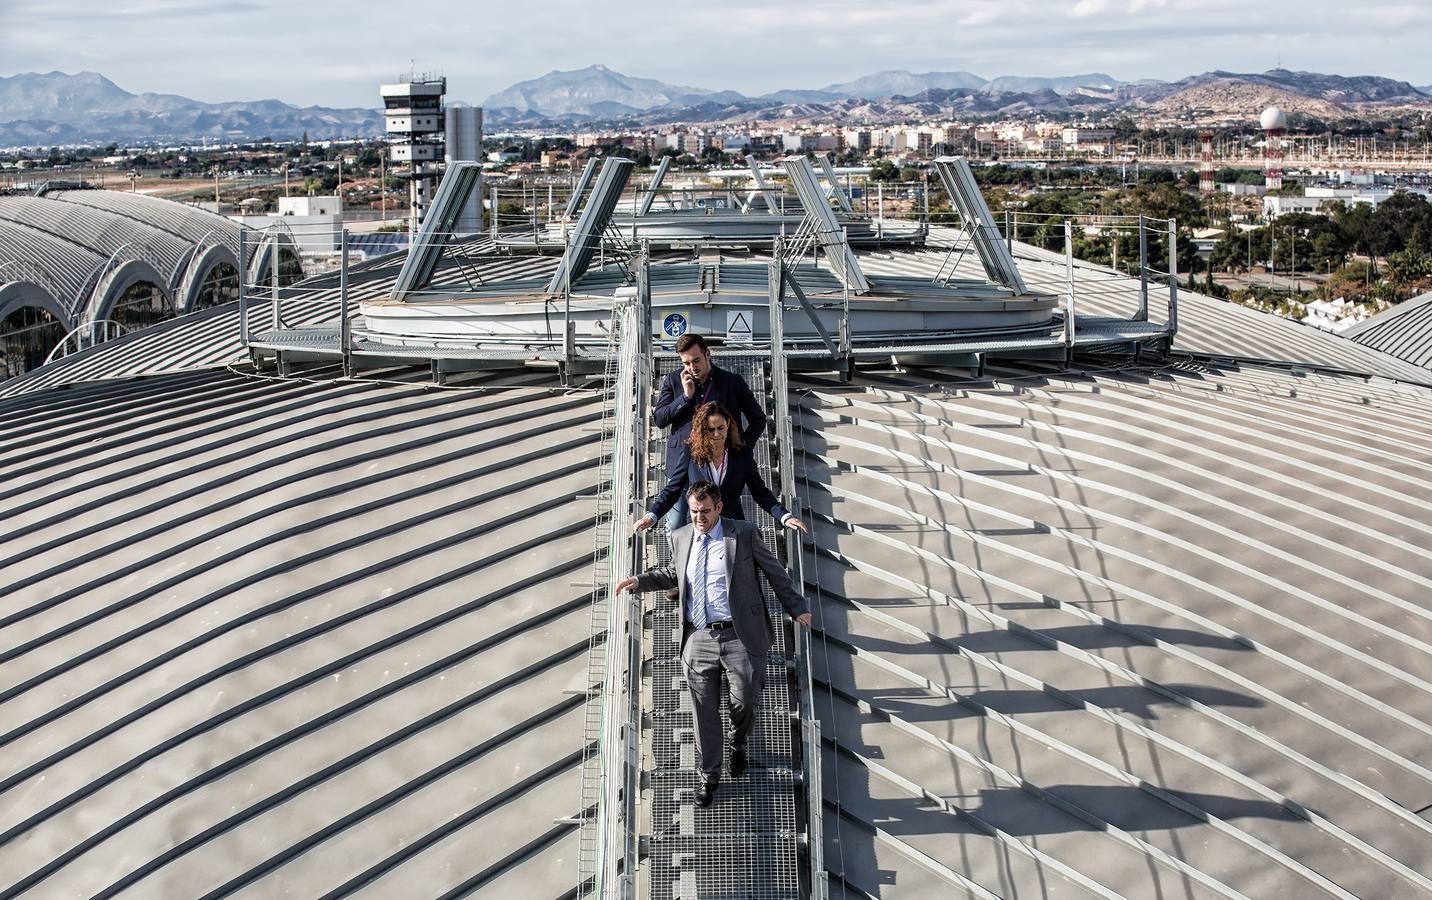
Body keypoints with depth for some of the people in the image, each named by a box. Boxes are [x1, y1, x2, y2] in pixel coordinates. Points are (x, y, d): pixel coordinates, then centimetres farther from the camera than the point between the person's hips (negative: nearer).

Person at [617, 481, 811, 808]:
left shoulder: (743, 533, -2)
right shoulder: (680, 538, 9)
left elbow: (773, 570, 5)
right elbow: (673, 573, 26)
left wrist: (797, 607, 4)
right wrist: (640, 580, 13)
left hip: (739, 637, -3)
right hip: (698, 640, 3)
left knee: (743, 704, 4)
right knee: (704, 712, 6)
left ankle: (738, 745, 39)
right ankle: (708, 775, 23)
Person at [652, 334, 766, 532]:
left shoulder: (733, 382, 2)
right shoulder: (673, 381, 6)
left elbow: (758, 419, 10)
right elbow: (659, 419, 0)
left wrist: (743, 446, -3)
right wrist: (686, 396, -10)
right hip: (683, 462, 1)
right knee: (675, 527, -2)